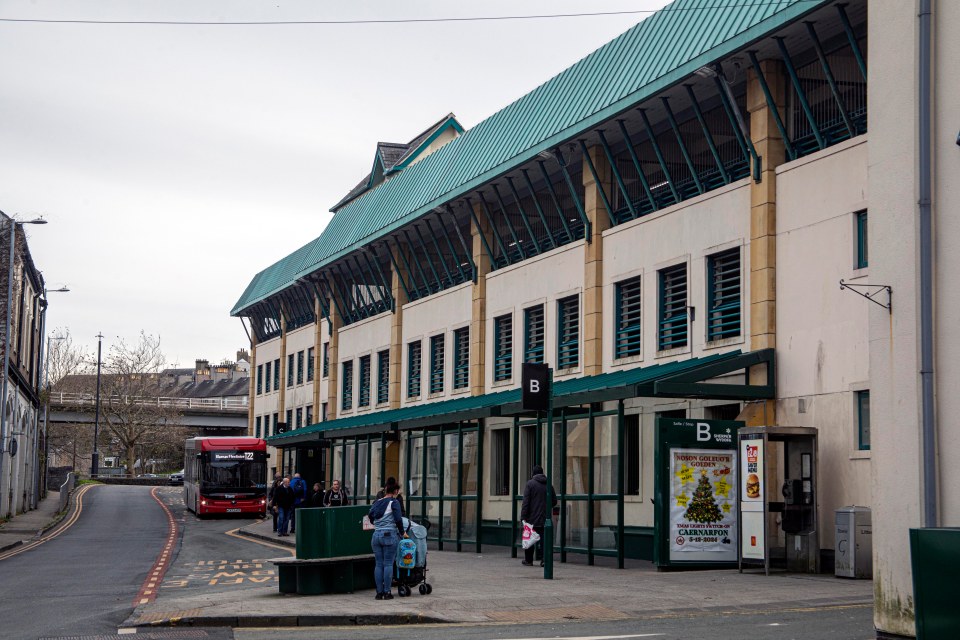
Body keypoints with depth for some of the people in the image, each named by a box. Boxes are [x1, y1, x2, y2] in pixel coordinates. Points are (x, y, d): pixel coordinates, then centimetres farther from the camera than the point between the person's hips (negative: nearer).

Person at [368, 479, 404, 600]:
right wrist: (402, 533, 1)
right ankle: (387, 592, -1)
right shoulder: (394, 502, -6)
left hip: (376, 535, 5)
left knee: (379, 564, 7)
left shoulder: (377, 503, 12)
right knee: (388, 564, -1)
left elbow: (370, 517, 14)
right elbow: (398, 520, -12)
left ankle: (379, 592, 8)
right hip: (390, 535, -5)